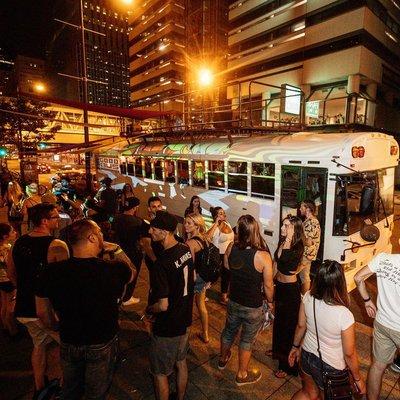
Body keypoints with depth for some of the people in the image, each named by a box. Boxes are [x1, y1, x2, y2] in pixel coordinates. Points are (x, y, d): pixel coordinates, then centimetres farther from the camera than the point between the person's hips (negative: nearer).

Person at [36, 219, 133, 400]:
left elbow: (42, 312, -4)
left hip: (69, 344, 3)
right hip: (103, 345, -2)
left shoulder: (52, 272, -19)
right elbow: (131, 273, -3)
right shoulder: (114, 270, -27)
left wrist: (58, 329, 14)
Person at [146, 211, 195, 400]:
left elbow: (163, 305, -28)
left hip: (167, 327, -8)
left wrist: (149, 309, -8)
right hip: (185, 319, 8)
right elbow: (192, 279, 8)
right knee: (181, 363, 28)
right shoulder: (186, 249, -8)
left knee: (160, 373, 16)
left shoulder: (163, 262, -32)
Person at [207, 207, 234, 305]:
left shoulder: (227, 224, 1)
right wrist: (216, 224, -36)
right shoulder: (214, 227, -21)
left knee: (227, 275, 20)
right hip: (220, 256, -7)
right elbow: (207, 237, -42)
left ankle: (224, 294, 42)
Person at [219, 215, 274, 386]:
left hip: (233, 301, 4)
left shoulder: (231, 248, -16)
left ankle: (223, 359, 54)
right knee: (247, 340, 19)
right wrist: (270, 301, 1)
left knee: (229, 330, 28)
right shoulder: (263, 256, -29)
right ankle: (242, 375, 41)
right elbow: (268, 285, -17)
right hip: (253, 307, -4)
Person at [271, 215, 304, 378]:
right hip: (279, 286, 8)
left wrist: (288, 239, -30)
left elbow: (283, 259, -37)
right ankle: (278, 351, 47)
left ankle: (288, 365, 23)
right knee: (279, 320, 24)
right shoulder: (282, 243, 0)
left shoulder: (298, 247, -20)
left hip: (291, 289, -8)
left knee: (289, 325, 7)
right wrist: (272, 280, 14)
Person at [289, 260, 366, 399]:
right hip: (329, 367, -4)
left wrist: (295, 347, 13)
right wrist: (358, 379, 1)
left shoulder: (308, 297, -21)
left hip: (306, 356, 4)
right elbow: (349, 354, -18)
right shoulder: (344, 315, -33)